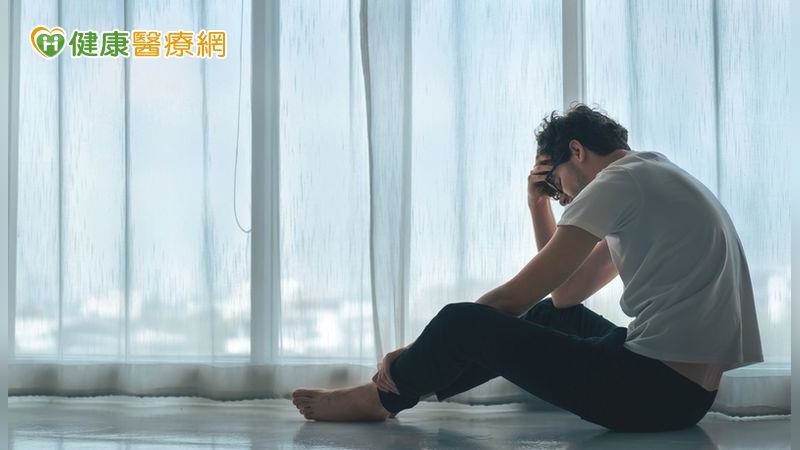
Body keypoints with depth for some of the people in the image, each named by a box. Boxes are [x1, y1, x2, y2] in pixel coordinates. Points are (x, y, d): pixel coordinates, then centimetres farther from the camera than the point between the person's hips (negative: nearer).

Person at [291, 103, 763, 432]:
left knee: (462, 324, -8)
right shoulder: (651, 182, 21)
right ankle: (415, 382, 32)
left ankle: (382, 397, 18)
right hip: (687, 388, 10)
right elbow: (566, 294, 21)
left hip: (659, 389, -10)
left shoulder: (618, 182, -9)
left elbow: (518, 294, -10)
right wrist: (539, 206, 15)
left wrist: (416, 352, -3)